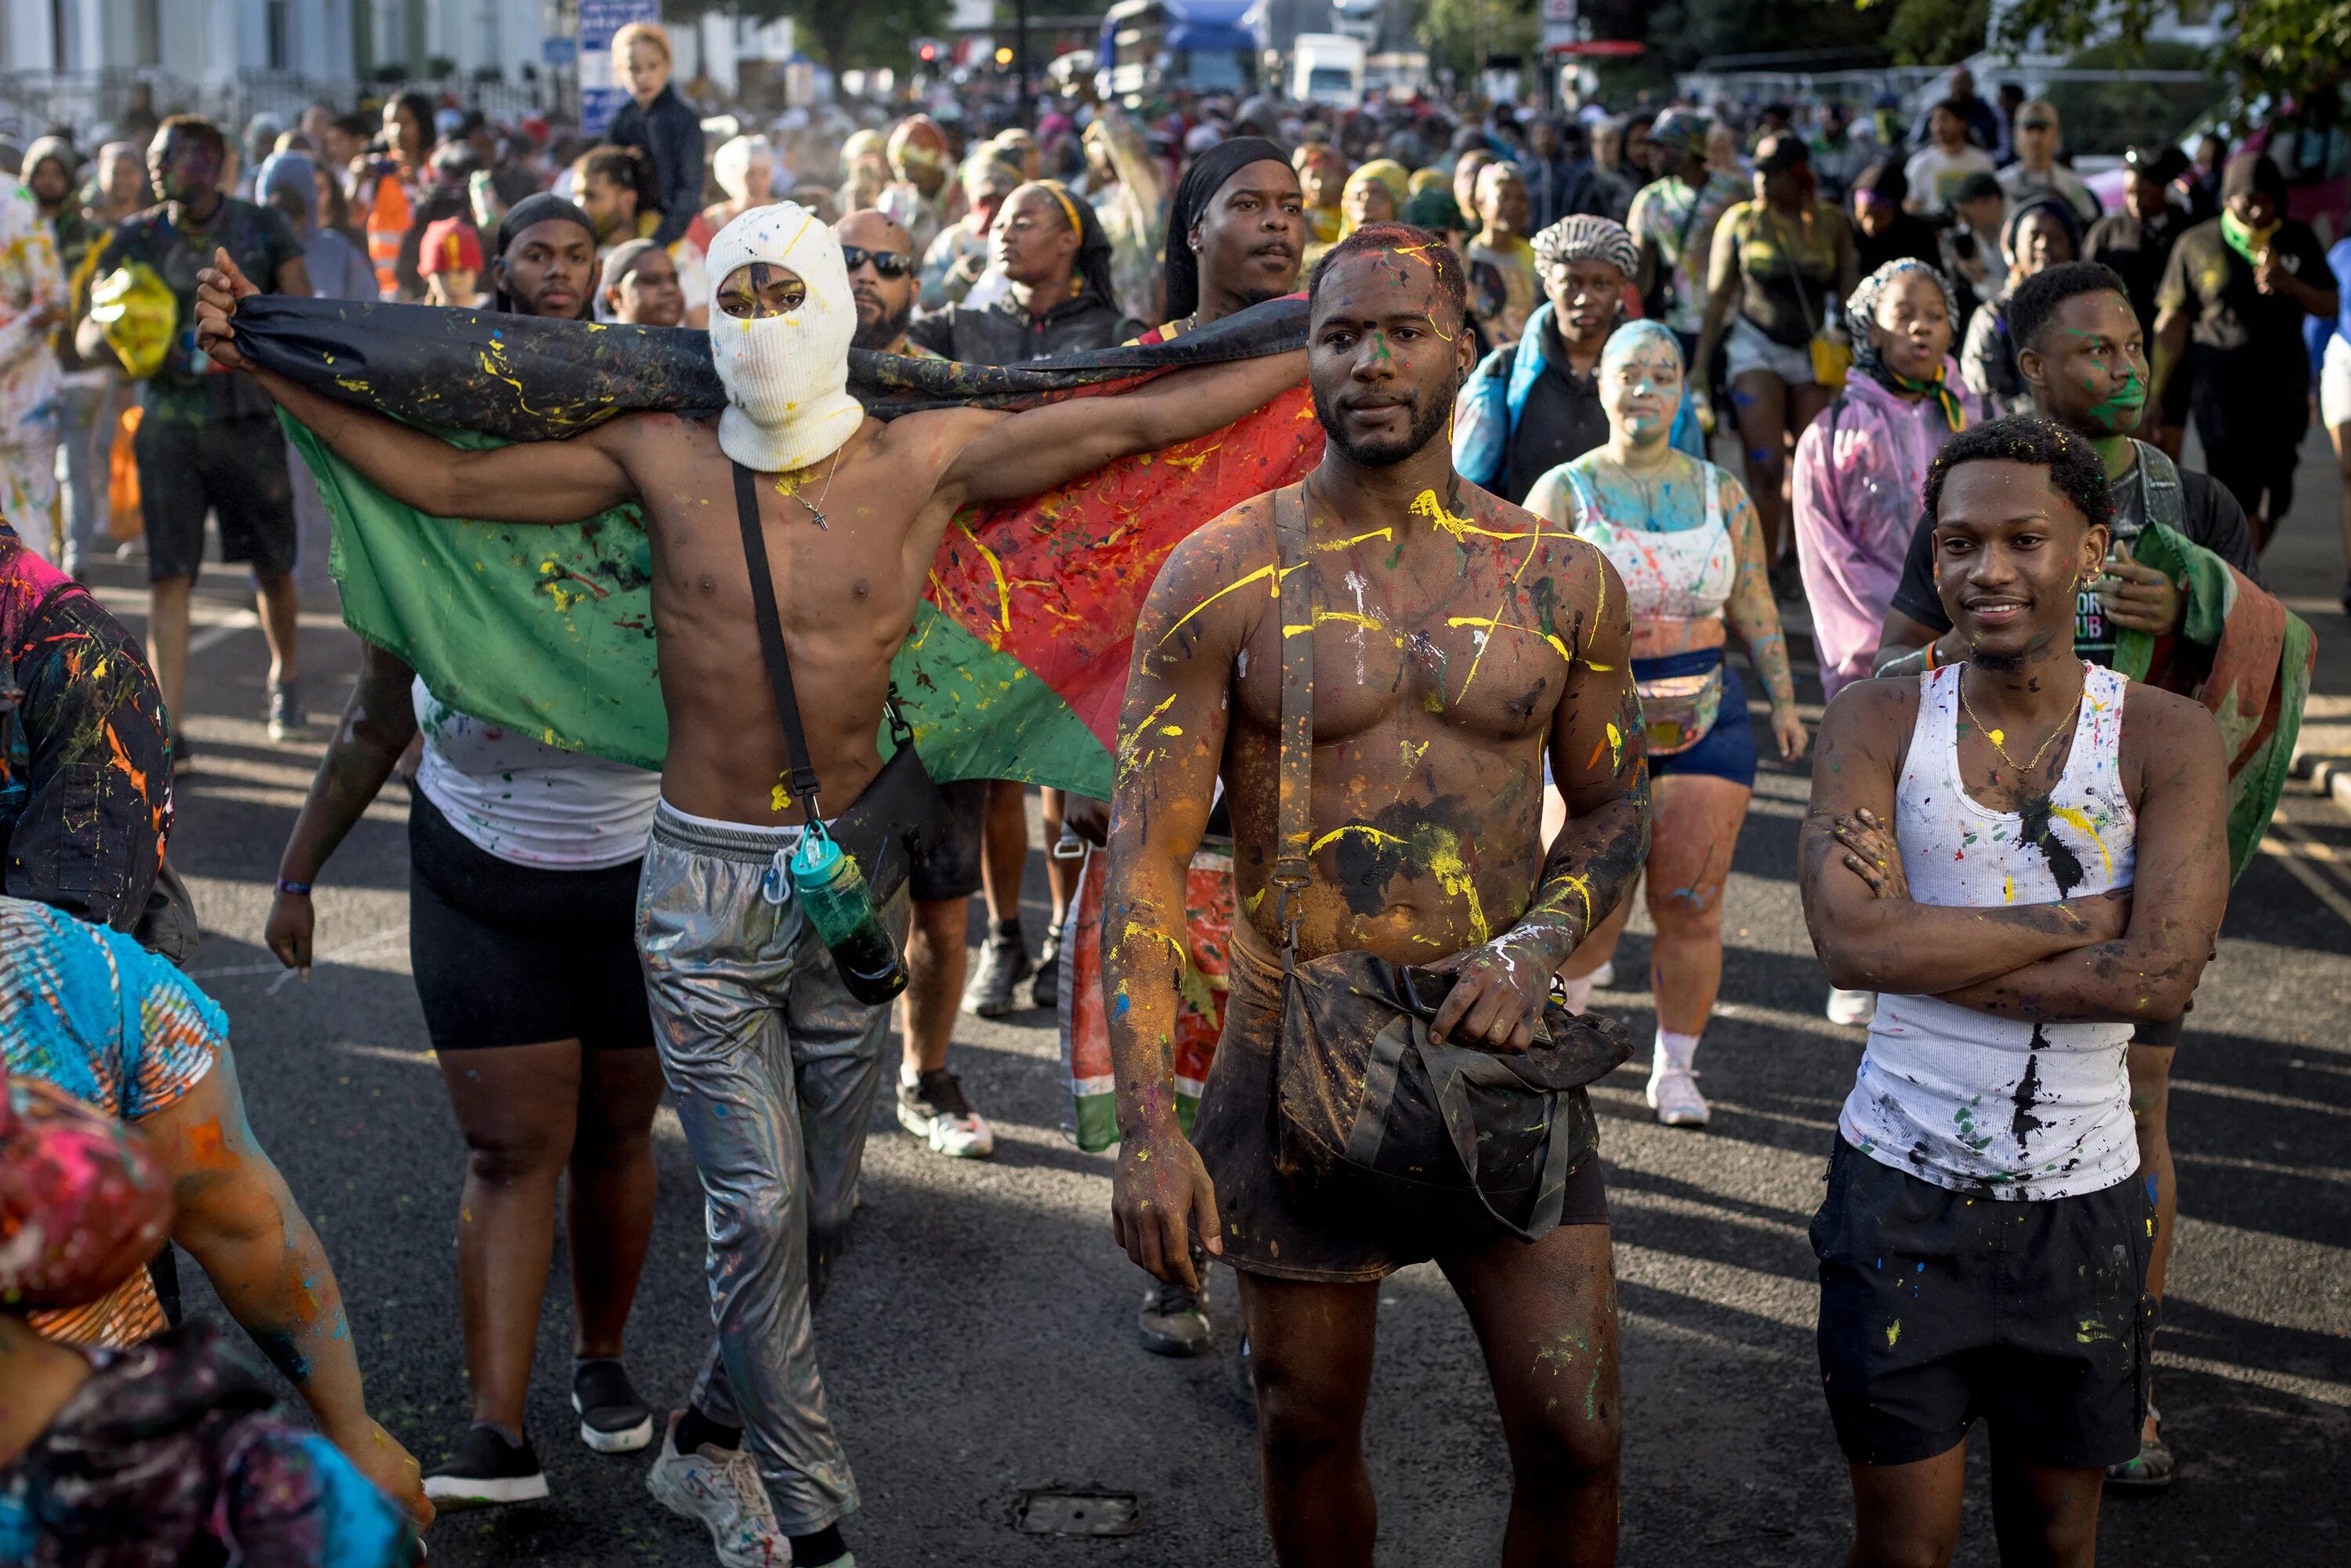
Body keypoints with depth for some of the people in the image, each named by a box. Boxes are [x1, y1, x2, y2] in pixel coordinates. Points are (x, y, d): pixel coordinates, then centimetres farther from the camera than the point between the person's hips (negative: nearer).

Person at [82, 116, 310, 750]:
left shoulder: (261, 229, 1)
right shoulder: (135, 239, 4)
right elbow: (89, 331, 4)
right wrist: (115, 337, -19)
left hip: (248, 418, 0)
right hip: (168, 425, 1)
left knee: (273, 569, 10)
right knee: (168, 576, -7)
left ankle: (284, 676, 39)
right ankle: (169, 730, -6)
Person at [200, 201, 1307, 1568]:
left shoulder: (927, 460, -2)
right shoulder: (661, 460, -1)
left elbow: (1139, 421, -3)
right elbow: (438, 476, 5)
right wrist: (266, 367, 3)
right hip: (705, 884, -1)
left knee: (822, 1206, 12)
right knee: (756, 1210, -2)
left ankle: (713, 1438, 36)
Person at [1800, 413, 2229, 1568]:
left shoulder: (2166, 738, -5)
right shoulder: (1878, 722, -3)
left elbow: (2160, 981, -17)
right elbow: (1852, 943, -19)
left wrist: (1926, 944, -18)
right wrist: (2094, 915, -17)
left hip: (2082, 1198, 1)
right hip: (1902, 1185, 0)